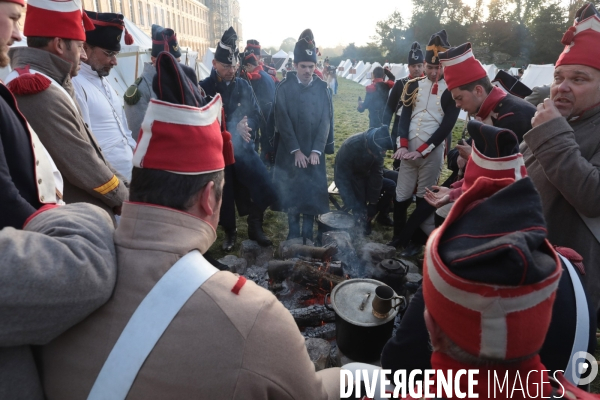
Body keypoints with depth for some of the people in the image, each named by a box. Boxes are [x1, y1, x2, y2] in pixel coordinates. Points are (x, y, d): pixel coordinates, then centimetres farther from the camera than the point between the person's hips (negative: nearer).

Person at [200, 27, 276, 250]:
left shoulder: (243, 86, 5)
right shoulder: (203, 88, -5)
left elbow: (256, 115, 3)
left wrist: (245, 126, -20)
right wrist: (234, 128, -20)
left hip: (244, 148, 2)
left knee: (262, 187, -7)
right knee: (224, 196, 6)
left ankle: (255, 228, 15)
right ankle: (230, 233, 28)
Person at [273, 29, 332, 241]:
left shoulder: (322, 88, 3)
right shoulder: (284, 88, -3)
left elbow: (326, 121, -2)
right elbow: (283, 122, -8)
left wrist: (316, 150, -11)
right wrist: (296, 150, -13)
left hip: (314, 152, 2)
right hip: (290, 153, -1)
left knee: (312, 194, 6)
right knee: (292, 194, 6)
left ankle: (308, 236, 19)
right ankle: (293, 236, 20)